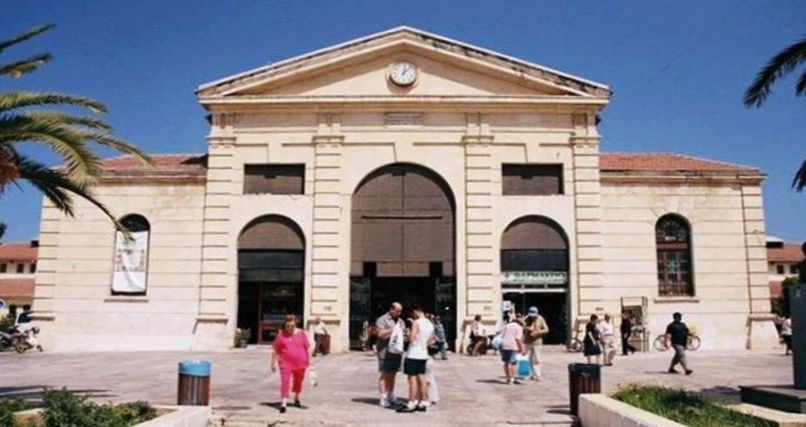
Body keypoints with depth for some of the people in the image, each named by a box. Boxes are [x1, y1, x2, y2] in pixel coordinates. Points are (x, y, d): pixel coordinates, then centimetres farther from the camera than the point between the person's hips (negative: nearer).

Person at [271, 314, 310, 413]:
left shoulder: (301, 334, 0)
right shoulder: (281, 334, -2)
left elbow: (307, 349, 5)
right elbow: (275, 350, 2)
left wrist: (309, 362, 5)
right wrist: (273, 363, 0)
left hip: (299, 363, 2)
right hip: (285, 363, -2)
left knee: (298, 381, 16)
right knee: (285, 381, -15)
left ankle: (296, 399, 39)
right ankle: (284, 403, -18)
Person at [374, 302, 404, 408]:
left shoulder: (400, 321, 19)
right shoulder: (383, 320, -5)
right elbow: (380, 333, -16)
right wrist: (393, 330, -16)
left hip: (396, 351, 7)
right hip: (385, 351, -7)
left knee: (392, 374, 10)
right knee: (385, 374, -5)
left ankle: (391, 396, 17)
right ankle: (383, 398, -2)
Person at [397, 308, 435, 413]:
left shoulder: (416, 322, -14)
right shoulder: (430, 324, 11)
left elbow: (412, 338, -21)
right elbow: (430, 340, 17)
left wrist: (407, 335, -3)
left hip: (413, 354, -8)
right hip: (423, 354, 8)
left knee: (412, 378, -5)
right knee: (421, 378, 12)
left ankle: (411, 404, -4)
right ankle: (424, 402, 15)